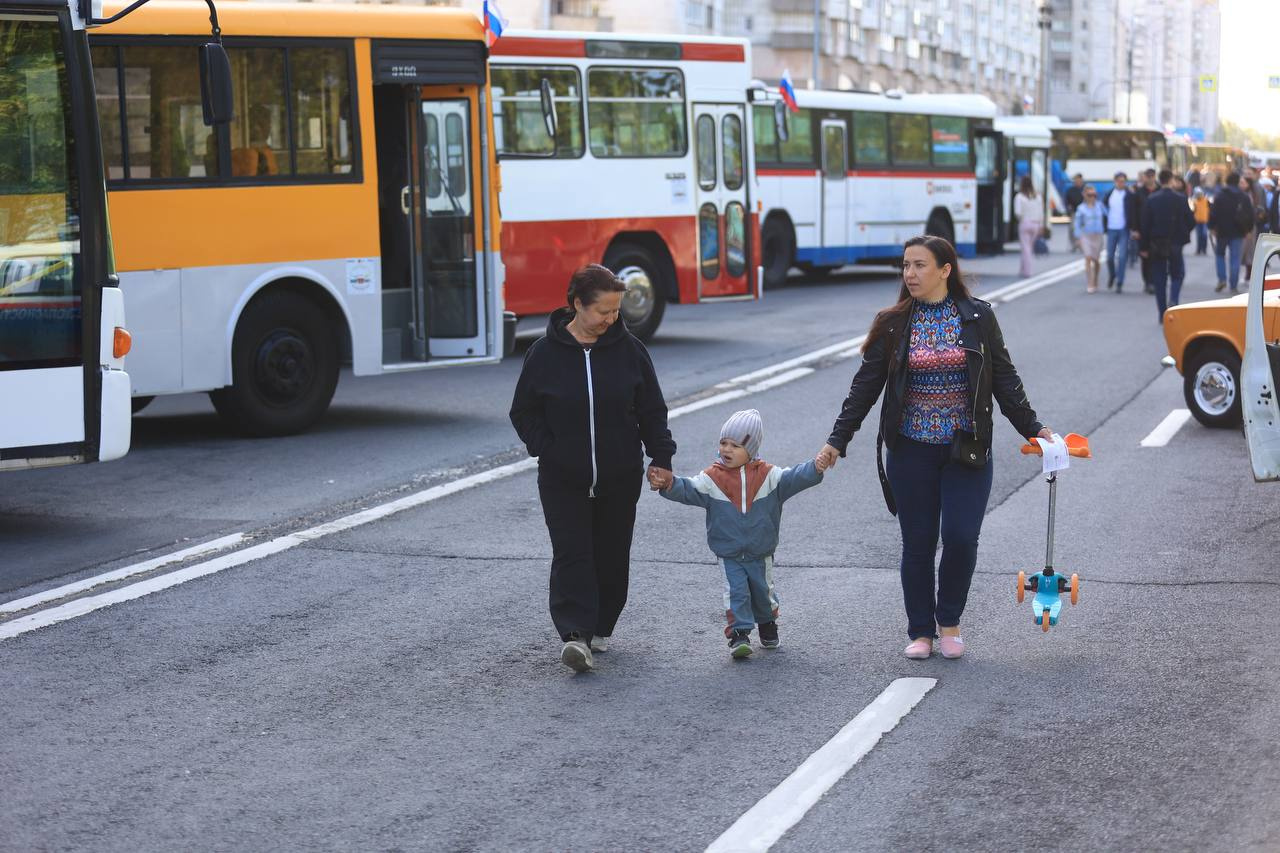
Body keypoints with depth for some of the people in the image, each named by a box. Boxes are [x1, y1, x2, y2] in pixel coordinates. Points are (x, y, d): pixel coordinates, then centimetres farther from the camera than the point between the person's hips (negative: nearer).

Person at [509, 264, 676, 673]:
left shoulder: (628, 349, -2)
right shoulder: (546, 352, -5)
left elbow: (653, 410, 5)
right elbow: (524, 412, 4)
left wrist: (660, 457, -2)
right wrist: (548, 450, -7)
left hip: (619, 478, 2)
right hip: (563, 479, -2)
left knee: (611, 556, 10)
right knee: (572, 554, -11)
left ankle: (600, 628, 26)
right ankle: (574, 634, -17)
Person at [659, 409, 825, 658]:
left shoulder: (767, 475, -5)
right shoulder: (712, 478, -7)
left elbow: (794, 478, -12)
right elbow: (688, 490, -15)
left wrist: (815, 469, -30)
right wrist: (670, 485, -35)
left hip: (761, 553, 1)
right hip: (729, 555, -1)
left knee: (764, 592, 16)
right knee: (736, 592, -11)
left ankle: (768, 627, 39)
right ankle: (739, 634, -5)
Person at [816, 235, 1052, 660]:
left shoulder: (978, 317, 1)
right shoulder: (892, 323, 2)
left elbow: (1004, 378, 7)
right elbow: (865, 385, 4)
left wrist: (1033, 428, 4)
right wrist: (837, 440, 0)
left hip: (966, 450, -1)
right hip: (911, 452, 1)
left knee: (961, 537, -8)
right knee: (917, 544, 3)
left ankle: (949, 621, 15)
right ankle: (920, 632, 18)